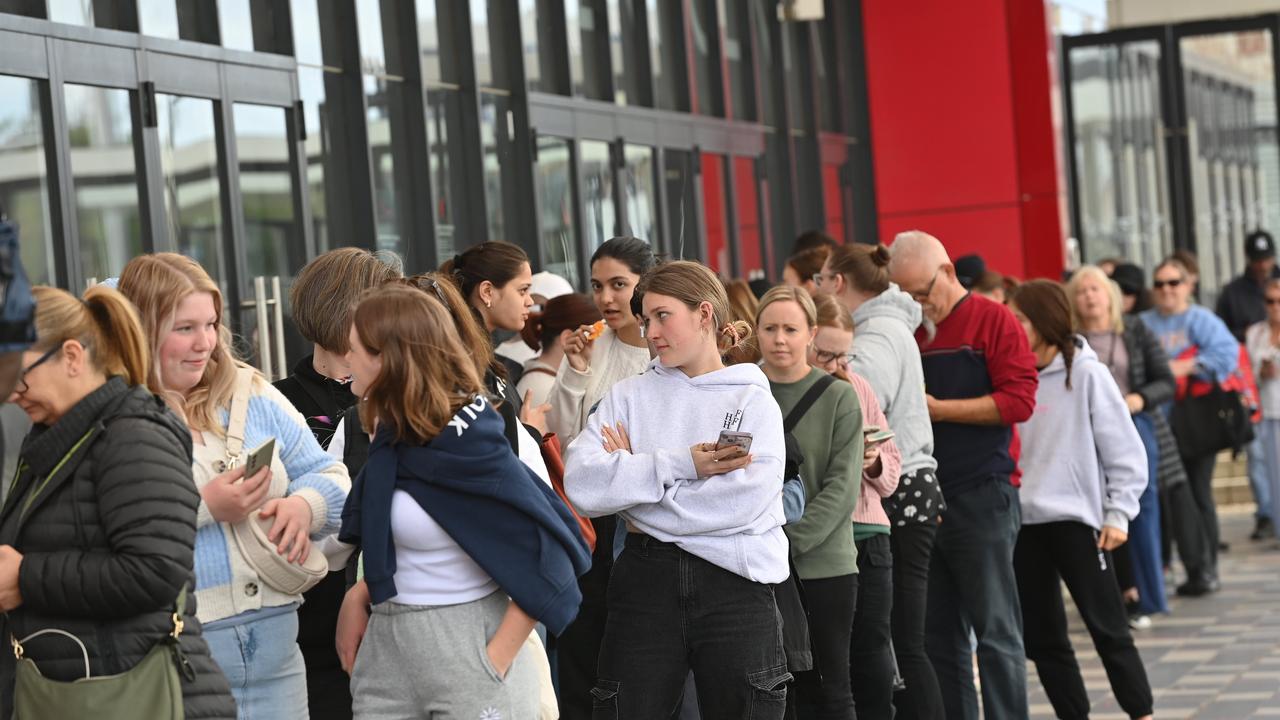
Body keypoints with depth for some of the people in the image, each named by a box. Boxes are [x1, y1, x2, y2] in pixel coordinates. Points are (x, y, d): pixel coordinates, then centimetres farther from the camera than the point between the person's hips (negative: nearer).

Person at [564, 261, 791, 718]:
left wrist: (633, 478, -7)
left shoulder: (753, 400, 3)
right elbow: (582, 484, -8)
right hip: (645, 583, 2)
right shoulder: (627, 397, 9)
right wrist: (681, 464, -16)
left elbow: (747, 497, -15)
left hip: (734, 584, -2)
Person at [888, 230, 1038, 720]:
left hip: (982, 497, -5)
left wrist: (938, 408, -13)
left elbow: (1019, 400, -12)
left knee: (995, 630, -3)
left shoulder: (993, 321, -3)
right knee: (938, 636, 9)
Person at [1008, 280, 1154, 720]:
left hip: (1075, 519, -5)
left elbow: (1124, 449, -4)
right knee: (1040, 639, 8)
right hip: (1022, 521, 5)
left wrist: (1118, 513, -8)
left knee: (1107, 629, -1)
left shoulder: (1086, 373, -5)